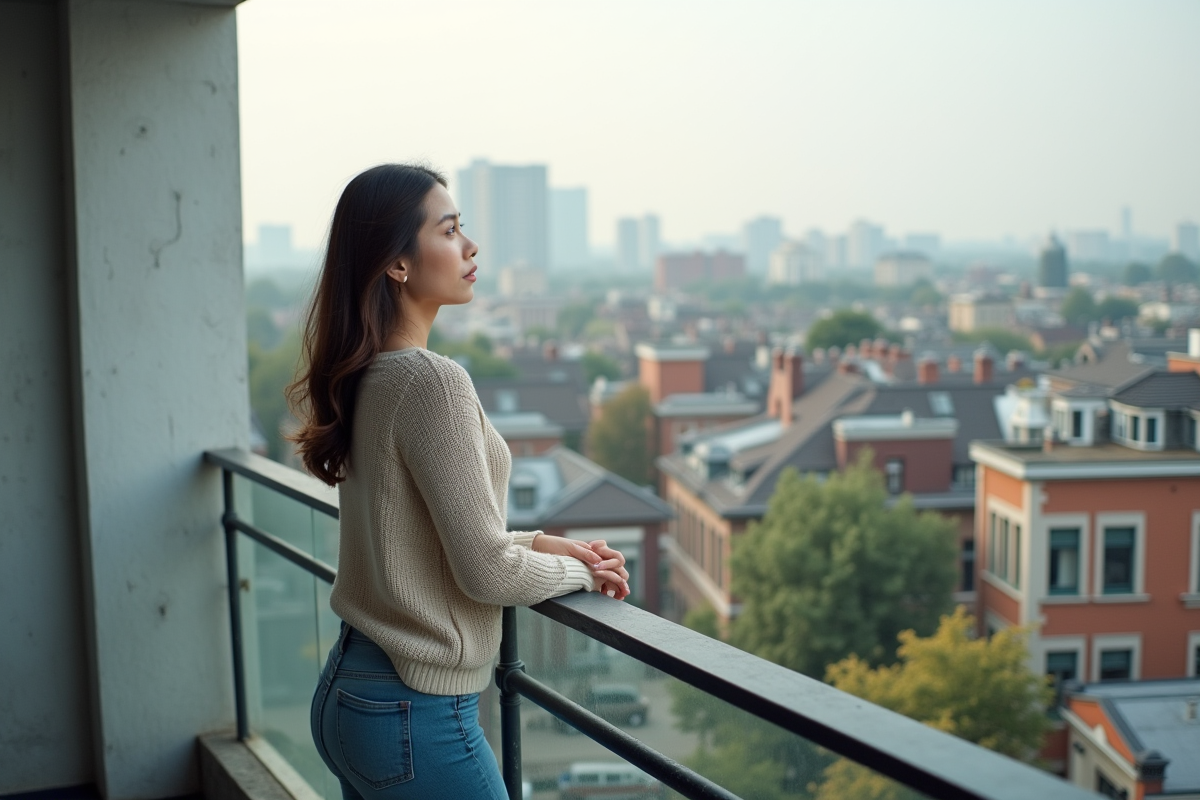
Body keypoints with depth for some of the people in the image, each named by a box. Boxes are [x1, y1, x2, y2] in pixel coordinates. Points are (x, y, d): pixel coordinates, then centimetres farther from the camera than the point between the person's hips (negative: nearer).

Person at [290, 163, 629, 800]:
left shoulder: (366, 379, 5)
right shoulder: (433, 381, -21)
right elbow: (486, 572, -18)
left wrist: (539, 542, 9)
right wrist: (581, 572, -1)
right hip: (413, 715, -8)